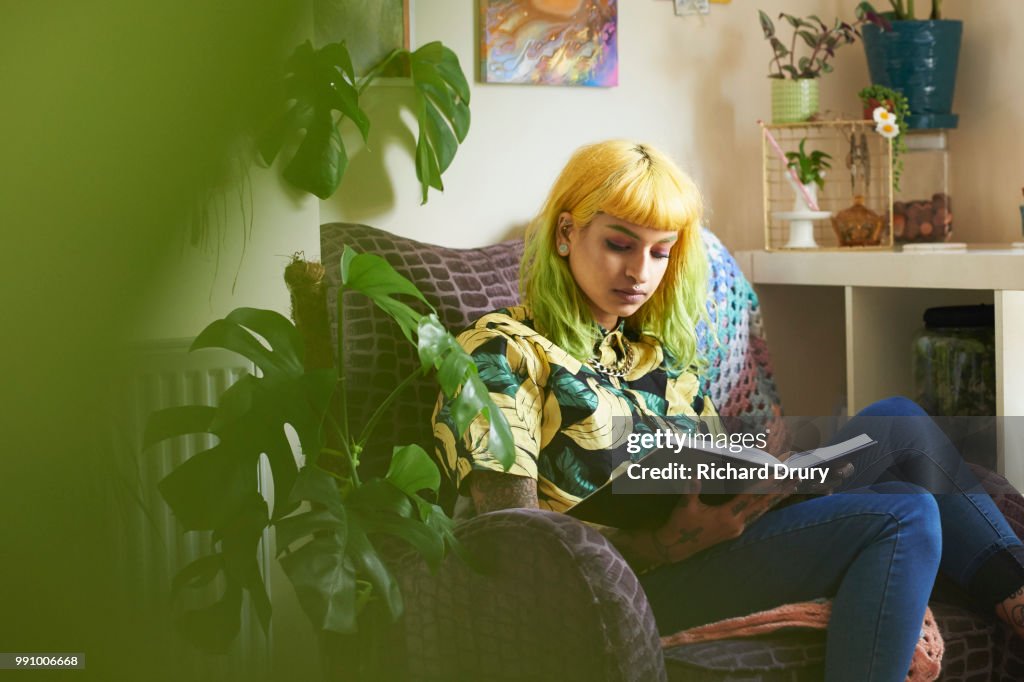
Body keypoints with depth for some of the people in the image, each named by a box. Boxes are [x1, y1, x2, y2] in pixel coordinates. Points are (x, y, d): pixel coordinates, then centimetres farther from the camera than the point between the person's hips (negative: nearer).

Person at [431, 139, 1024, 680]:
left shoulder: (661, 351, 23)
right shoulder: (505, 353, -1)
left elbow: (719, 481, 17)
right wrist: (666, 546, -24)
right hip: (627, 585, -7)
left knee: (899, 421, -6)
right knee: (902, 517, -22)